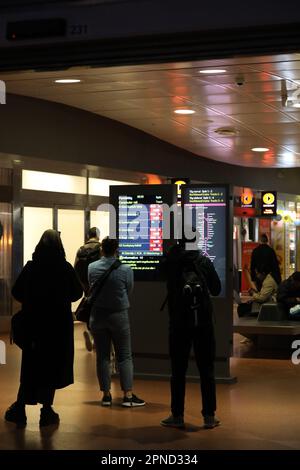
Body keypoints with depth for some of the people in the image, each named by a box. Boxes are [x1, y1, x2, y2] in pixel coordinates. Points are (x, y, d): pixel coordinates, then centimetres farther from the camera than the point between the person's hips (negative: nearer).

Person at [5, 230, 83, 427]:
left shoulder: (30, 267, -4)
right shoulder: (65, 268, -9)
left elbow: (16, 292, -4)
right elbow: (77, 292, -4)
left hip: (34, 322, 2)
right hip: (59, 324, -2)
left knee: (31, 366, 12)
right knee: (53, 366, 6)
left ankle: (19, 409, 14)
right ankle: (47, 411, 9)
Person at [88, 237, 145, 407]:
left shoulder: (92, 268, -5)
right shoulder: (125, 269, -12)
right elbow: (129, 290, 1)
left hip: (97, 315, 2)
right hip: (119, 315, -2)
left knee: (103, 356, 8)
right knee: (125, 356, 4)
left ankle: (106, 395, 11)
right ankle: (128, 395, 1)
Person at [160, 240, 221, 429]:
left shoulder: (171, 261, -5)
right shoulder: (204, 261, -3)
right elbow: (216, 289, 4)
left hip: (179, 321, 0)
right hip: (203, 321, 0)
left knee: (178, 371, 6)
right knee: (207, 370, 7)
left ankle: (177, 415, 8)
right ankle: (209, 415, 9)